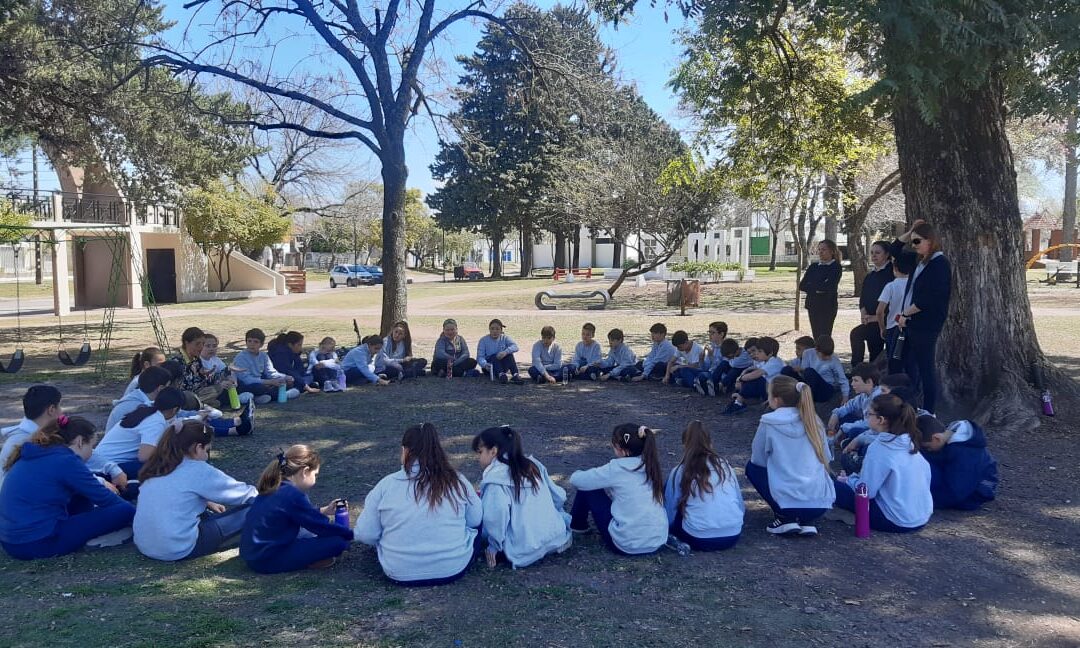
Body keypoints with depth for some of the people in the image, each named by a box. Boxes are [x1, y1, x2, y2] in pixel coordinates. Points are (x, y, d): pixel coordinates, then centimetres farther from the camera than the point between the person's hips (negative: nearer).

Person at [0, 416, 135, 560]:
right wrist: (137, 514, 8)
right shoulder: (65, 460, -14)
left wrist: (101, 486, 23)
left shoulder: (37, 452, 12)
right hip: (39, 543, -10)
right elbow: (104, 499, -6)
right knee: (124, 511, -11)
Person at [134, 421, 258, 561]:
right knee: (249, 511, -2)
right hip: (179, 550, -8)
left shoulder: (157, 467, 8)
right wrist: (258, 495, 18)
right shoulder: (198, 470, -11)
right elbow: (243, 493, -1)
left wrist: (207, 503, 20)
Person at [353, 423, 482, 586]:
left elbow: (365, 534, -8)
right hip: (454, 568, -1)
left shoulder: (386, 484, -10)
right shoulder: (458, 481, -7)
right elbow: (476, 520, 4)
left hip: (400, 573, 2)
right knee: (476, 524, 25)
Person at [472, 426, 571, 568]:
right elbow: (559, 497, 11)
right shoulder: (533, 464, 7)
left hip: (525, 552, -6)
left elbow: (497, 513, -27)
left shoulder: (495, 477, -12)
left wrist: (493, 547, -15)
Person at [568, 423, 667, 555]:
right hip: (658, 542, 6)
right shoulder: (650, 465, 2)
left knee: (587, 488, 8)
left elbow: (576, 480, -4)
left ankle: (576, 525, 32)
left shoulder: (617, 468, -14)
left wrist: (578, 473, 18)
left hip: (627, 545, -6)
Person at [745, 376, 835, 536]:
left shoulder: (769, 422, -7)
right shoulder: (814, 419, 6)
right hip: (821, 503, 5)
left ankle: (785, 518, 8)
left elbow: (758, 459, 3)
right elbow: (826, 458, 14)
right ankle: (807, 522, 14)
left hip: (789, 501, -5)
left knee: (752, 467, 21)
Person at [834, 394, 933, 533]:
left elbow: (866, 491, -19)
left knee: (837, 488, -2)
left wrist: (849, 480, 4)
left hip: (899, 523, -8)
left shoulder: (879, 448, -20)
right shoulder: (909, 442, 1)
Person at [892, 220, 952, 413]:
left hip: (926, 325, -9)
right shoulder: (920, 261, 13)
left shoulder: (939, 264, -13)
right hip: (912, 323, 9)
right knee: (909, 364, 14)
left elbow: (929, 299, -21)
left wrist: (906, 313, -12)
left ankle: (928, 411, 4)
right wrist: (910, 231, 12)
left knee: (926, 367, -3)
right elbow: (895, 249, 26)